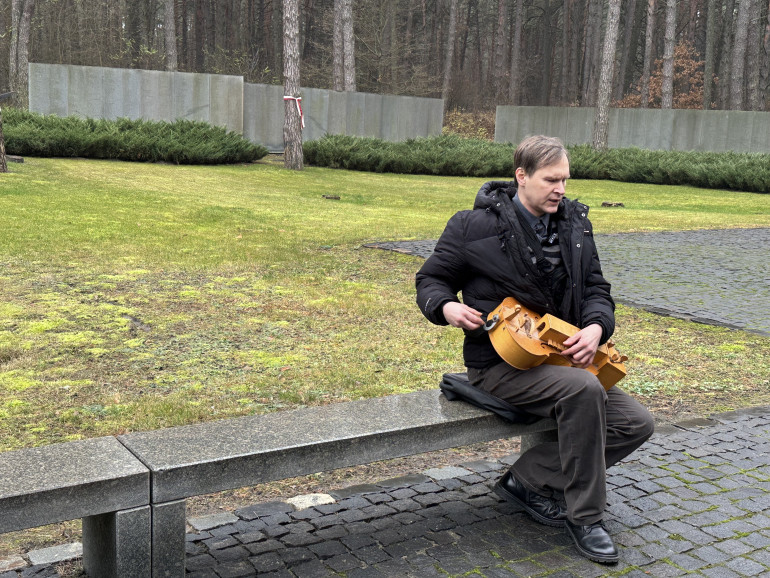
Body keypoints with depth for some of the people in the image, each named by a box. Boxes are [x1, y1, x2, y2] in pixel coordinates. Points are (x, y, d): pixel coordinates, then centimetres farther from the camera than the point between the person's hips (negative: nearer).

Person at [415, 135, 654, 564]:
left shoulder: (574, 224, 9)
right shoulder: (477, 227, -8)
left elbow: (596, 288, 11)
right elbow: (431, 279, 2)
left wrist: (596, 327, -12)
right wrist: (448, 308, -21)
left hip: (559, 357, 7)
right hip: (499, 363, -7)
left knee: (636, 423, -5)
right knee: (583, 389, -34)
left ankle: (527, 478, 2)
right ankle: (585, 518, -16)